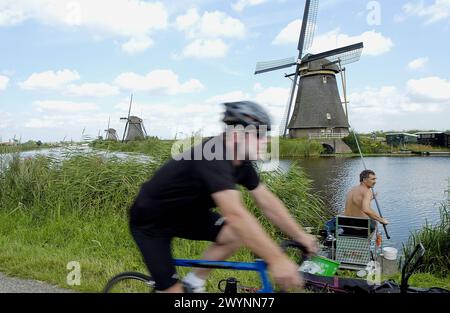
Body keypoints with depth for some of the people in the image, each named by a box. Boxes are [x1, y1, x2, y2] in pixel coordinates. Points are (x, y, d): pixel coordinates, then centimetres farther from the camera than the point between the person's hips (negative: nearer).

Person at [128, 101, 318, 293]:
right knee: (172, 289, -8)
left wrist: (300, 235, -7)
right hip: (150, 221, -8)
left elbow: (267, 201, -3)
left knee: (238, 234, -7)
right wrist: (276, 259, -44)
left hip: (183, 213, 8)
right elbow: (235, 214, -44)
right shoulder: (213, 156, -34)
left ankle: (193, 283, 11)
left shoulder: (241, 162, -7)